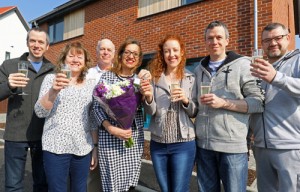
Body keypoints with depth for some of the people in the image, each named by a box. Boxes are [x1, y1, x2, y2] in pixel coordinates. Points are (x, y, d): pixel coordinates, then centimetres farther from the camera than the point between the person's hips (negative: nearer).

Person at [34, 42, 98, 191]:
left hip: (83, 148, 2)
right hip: (55, 147, -2)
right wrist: (53, 90, -25)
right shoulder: (51, 78, 1)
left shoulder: (91, 84, 7)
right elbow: (40, 112, -9)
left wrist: (95, 146, 7)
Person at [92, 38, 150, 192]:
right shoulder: (107, 76, 1)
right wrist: (111, 129, -18)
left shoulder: (139, 79, 10)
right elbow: (97, 106, -5)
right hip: (110, 138, -3)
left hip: (135, 137, 3)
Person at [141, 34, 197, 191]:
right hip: (158, 144, 2)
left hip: (183, 144, -1)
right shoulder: (155, 77, 1)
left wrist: (185, 100, -18)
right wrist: (148, 97, -23)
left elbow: (194, 113, 1)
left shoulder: (191, 79, 0)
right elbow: (150, 112, -3)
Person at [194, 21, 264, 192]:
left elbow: (259, 102, -9)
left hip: (233, 145, -4)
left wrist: (224, 103, -18)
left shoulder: (243, 64, -2)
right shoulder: (199, 69, 13)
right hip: (203, 144, 5)